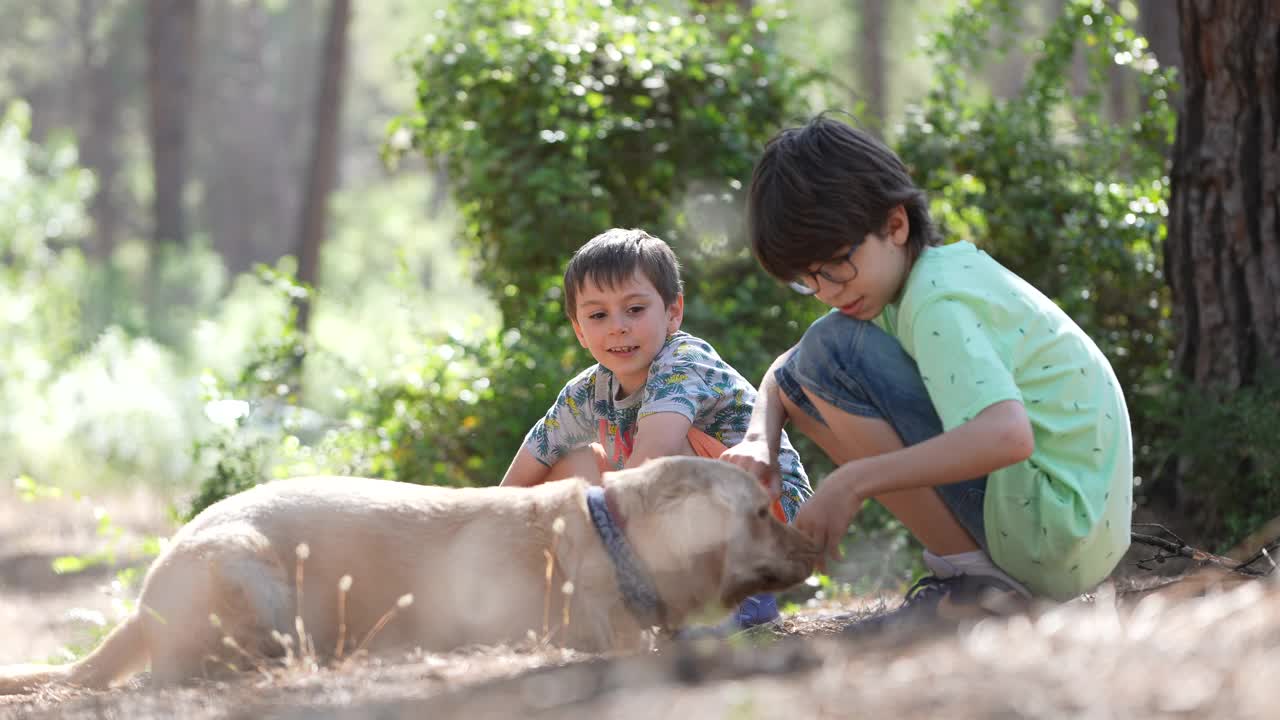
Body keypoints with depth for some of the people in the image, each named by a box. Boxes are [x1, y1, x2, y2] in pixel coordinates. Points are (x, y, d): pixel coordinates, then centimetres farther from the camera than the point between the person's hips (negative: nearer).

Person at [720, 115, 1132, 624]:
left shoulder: (938, 302, -18)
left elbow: (1007, 435, -35)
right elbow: (786, 369, 19)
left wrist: (853, 482, -31)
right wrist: (759, 440, -2)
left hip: (1060, 531, -10)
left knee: (833, 351, -17)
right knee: (799, 380, 11)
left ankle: (970, 576, -14)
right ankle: (966, 562, 7)